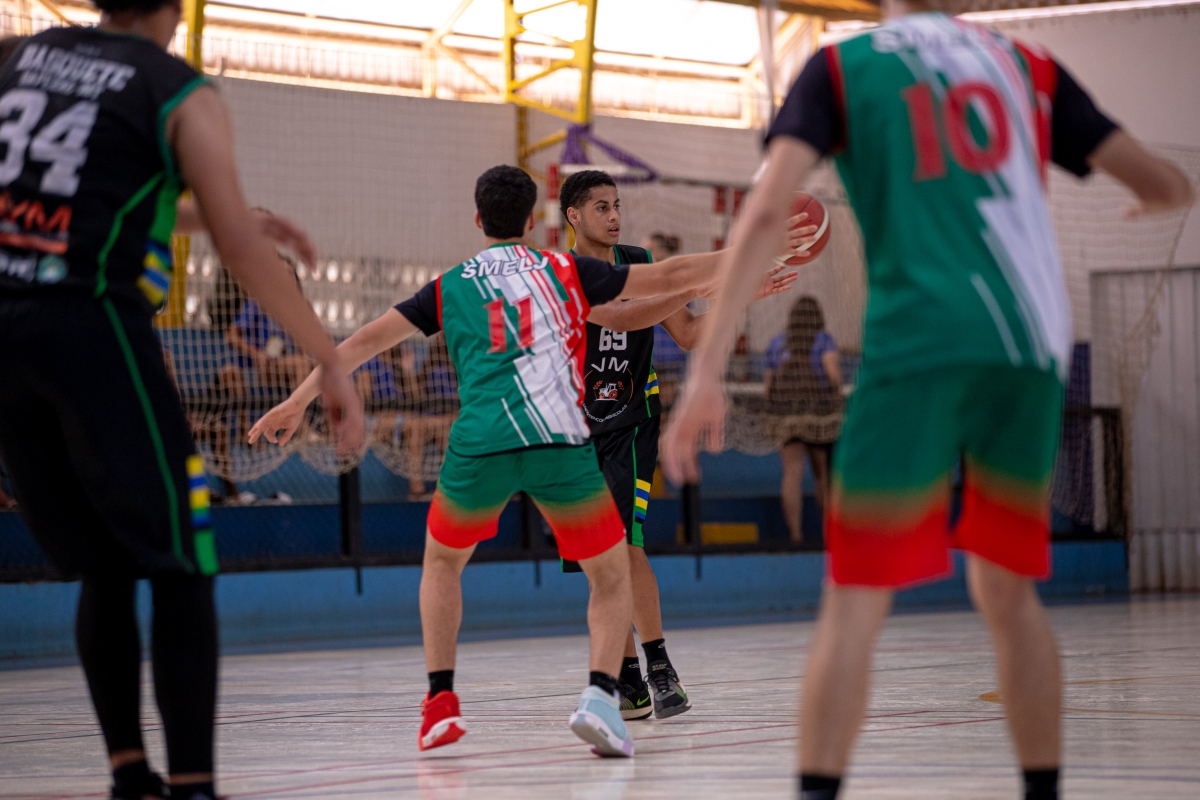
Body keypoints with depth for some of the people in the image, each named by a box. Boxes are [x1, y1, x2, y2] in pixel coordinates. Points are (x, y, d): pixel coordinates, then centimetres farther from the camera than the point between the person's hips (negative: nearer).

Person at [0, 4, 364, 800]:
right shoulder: (180, 92, 0)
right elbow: (238, 243, -7)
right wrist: (332, 360, -3)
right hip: (91, 323, -6)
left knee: (105, 565, 16)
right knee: (178, 567, -1)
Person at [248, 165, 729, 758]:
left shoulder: (450, 286, 21)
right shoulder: (565, 271, 19)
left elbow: (368, 339, 20)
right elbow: (668, 277, 22)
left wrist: (299, 401, 25)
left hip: (479, 443, 1)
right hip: (561, 441, -1)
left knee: (442, 560, 28)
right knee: (612, 578, 13)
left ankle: (441, 701, 15)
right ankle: (601, 695, -12)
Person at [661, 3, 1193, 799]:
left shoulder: (842, 66, 10)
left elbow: (767, 212, -4)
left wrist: (708, 372, -7)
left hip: (916, 344, -3)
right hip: (1029, 345, 3)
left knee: (856, 598, -2)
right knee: (1008, 590, 17)